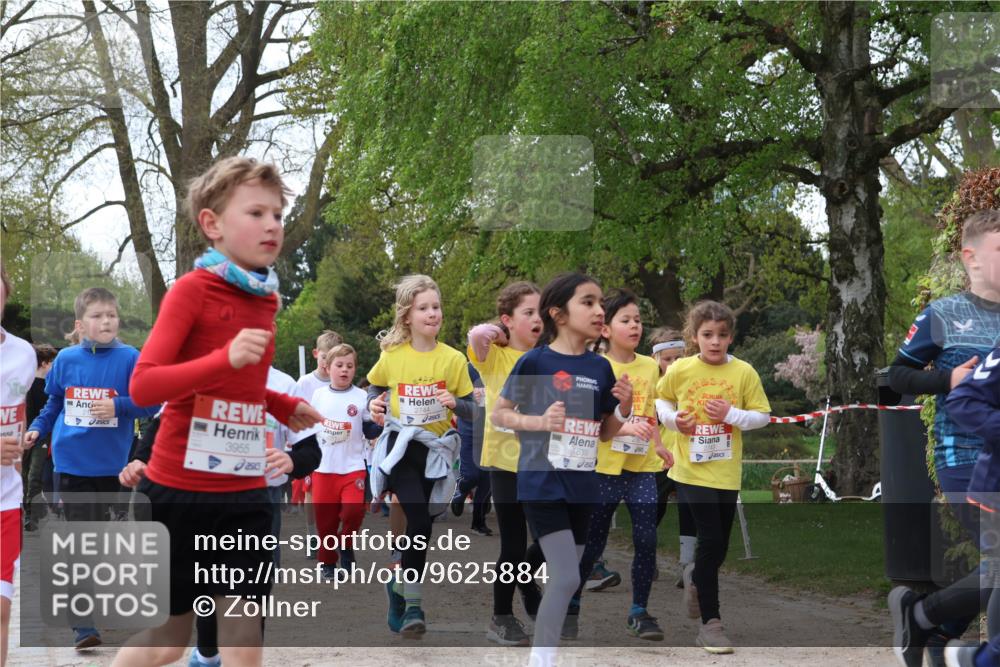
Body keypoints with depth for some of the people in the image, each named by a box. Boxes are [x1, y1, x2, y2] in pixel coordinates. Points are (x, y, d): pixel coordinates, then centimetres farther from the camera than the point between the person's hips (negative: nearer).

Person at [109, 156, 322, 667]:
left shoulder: (266, 298, 9)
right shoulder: (192, 289, -12)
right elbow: (142, 386, -20)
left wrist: (283, 406, 10)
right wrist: (227, 358, -31)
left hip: (245, 492, 5)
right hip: (179, 489, -5)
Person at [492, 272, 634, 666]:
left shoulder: (601, 368, 6)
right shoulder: (535, 361, -9)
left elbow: (605, 434, 14)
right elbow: (499, 415, -2)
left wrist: (624, 408, -5)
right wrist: (539, 421, -18)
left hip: (582, 487, 6)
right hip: (542, 483, -6)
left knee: (564, 581, 12)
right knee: (566, 579, -14)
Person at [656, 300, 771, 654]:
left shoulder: (744, 372, -5)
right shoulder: (680, 370, -4)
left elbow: (762, 415, 0)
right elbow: (660, 399, 13)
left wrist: (731, 414, -17)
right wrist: (673, 419, -7)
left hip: (727, 472, 2)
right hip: (691, 470, -2)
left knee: (720, 547, 11)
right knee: (710, 541, -9)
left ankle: (696, 577, 47)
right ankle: (710, 622, 1)